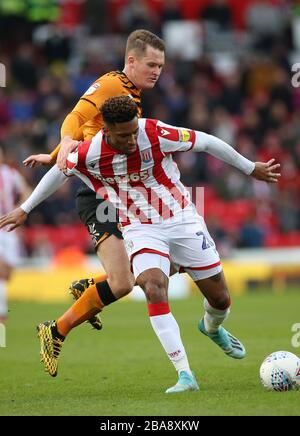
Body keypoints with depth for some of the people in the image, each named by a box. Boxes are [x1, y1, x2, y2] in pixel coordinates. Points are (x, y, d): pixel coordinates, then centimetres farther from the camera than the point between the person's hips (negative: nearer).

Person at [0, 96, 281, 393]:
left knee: (220, 299, 5)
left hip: (182, 220, 1)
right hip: (141, 230, -1)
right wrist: (25, 209, 15)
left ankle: (212, 328, 46)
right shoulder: (89, 154, -16)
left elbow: (206, 142, -8)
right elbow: (60, 171, 6)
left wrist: (251, 168, 3)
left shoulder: (155, 133, -20)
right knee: (154, 287, -29)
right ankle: (185, 376, -29)